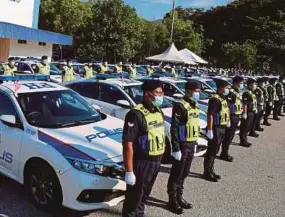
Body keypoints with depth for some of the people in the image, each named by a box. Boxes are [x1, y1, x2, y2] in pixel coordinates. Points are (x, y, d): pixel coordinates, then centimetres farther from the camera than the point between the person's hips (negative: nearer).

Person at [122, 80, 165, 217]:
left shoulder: (159, 112, 6)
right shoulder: (136, 114, -21)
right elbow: (128, 144, -23)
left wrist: (159, 159, 17)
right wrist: (129, 171, -23)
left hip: (156, 161, 8)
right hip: (142, 163, -8)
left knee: (144, 194, 24)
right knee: (134, 197, 7)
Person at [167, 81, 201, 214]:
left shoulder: (195, 105, 11)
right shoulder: (180, 106, -17)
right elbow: (174, 129, -20)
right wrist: (176, 148, -22)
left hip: (191, 144, 9)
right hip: (182, 145, -8)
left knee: (184, 173, 17)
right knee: (176, 174, 3)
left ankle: (179, 197, 31)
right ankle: (172, 200, 16)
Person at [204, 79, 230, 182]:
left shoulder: (223, 99, 13)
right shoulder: (215, 99, -18)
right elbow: (210, 115, -24)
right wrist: (210, 130, -27)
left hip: (222, 128, 10)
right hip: (215, 128, -10)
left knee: (215, 151, 16)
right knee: (211, 151, -2)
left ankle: (211, 170, 27)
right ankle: (207, 172, 8)